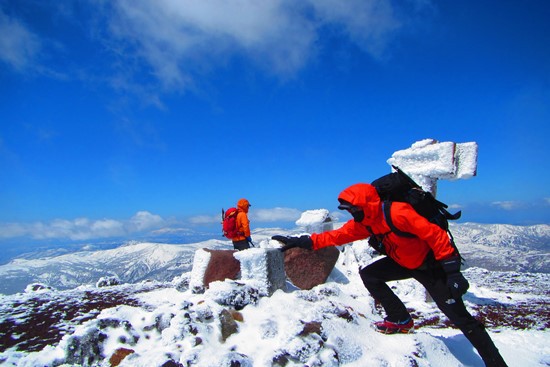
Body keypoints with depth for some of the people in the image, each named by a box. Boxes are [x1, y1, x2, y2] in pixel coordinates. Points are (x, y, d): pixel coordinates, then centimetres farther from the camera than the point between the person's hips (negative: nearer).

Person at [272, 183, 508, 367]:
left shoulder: (397, 213, -33)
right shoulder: (364, 222, -8)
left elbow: (436, 235, -30)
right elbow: (337, 235, -7)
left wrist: (452, 271, -29)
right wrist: (305, 242, -15)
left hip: (430, 265, -7)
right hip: (402, 262, 7)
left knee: (460, 317, -5)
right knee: (368, 275, -5)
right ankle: (400, 319, 8)